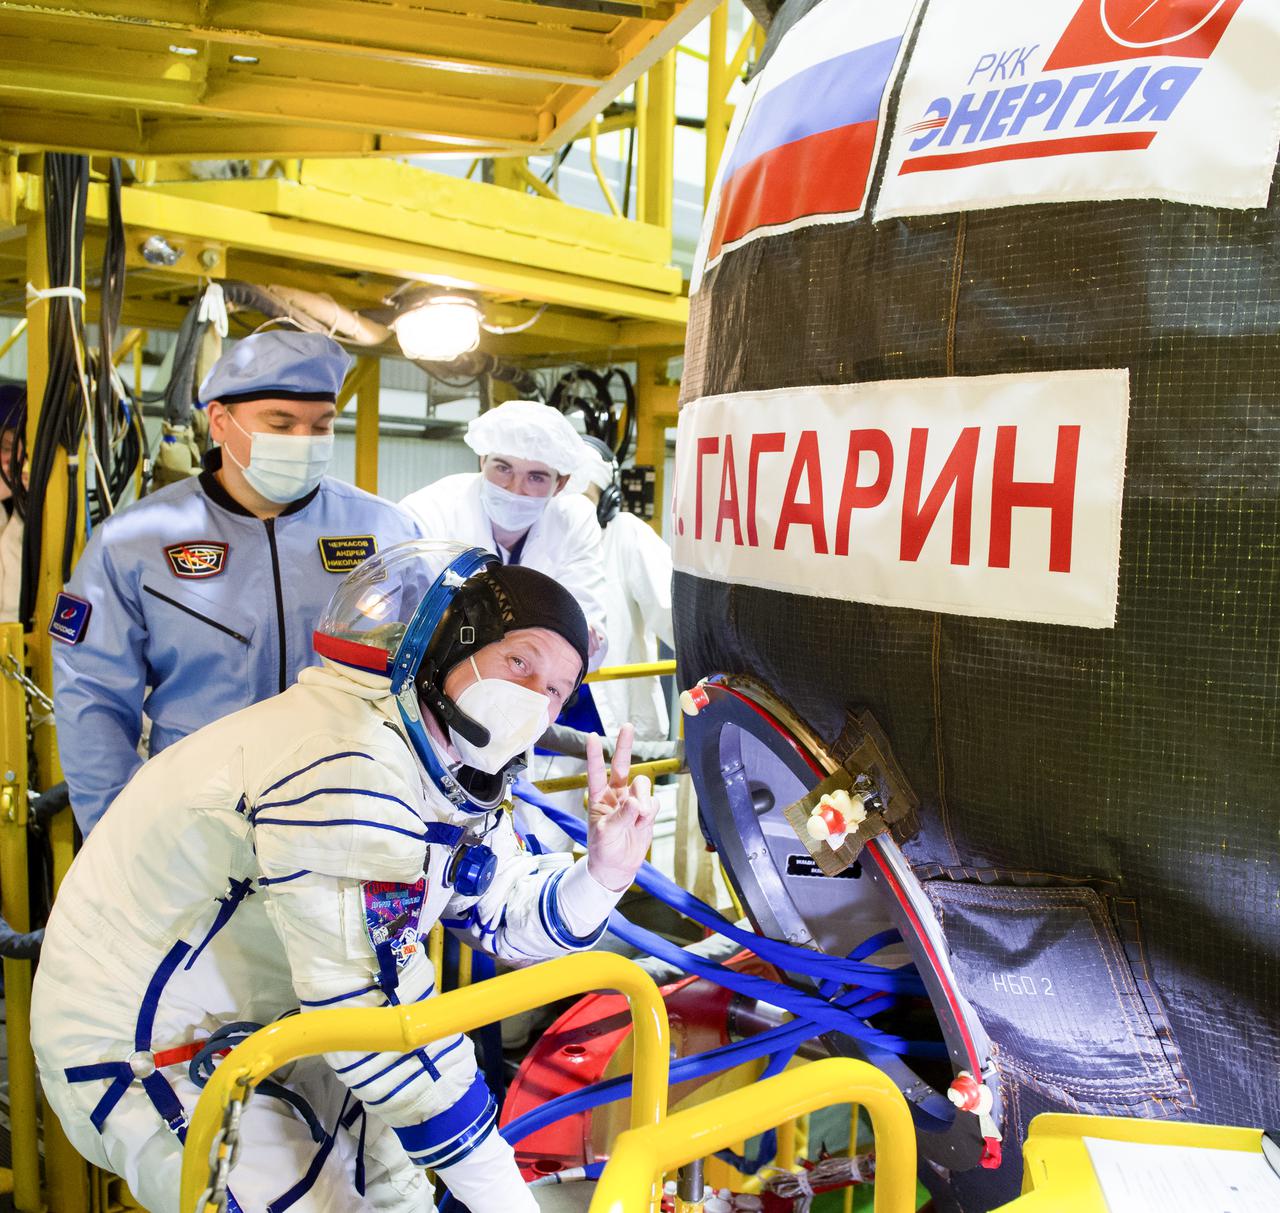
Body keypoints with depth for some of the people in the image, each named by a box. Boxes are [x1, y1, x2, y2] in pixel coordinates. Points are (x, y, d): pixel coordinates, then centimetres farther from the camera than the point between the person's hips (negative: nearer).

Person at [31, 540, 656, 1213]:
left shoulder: (444, 758, -2)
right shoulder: (343, 768, -34)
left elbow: (509, 919, 2)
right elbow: (385, 1018, -33)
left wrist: (603, 873, -19)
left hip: (255, 1025, 9)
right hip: (138, 1055, -9)